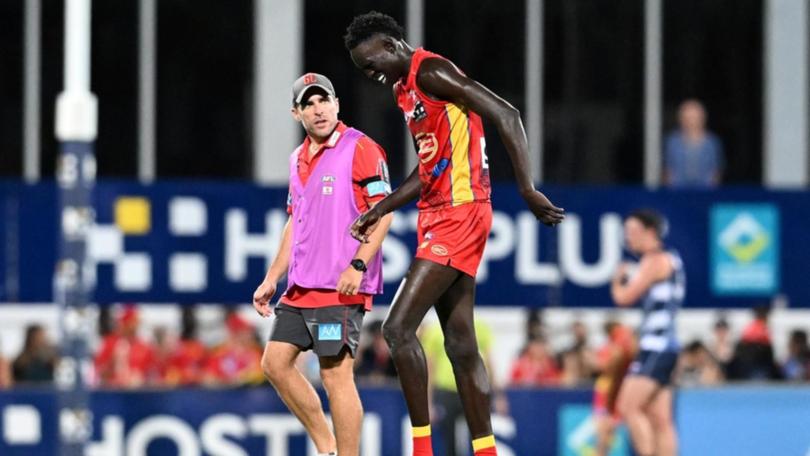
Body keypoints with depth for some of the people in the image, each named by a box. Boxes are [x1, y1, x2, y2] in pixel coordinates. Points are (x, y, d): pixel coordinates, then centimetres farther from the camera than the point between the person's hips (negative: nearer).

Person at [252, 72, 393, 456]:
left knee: (336, 375, -10)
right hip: (300, 288, 9)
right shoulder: (298, 160, 17)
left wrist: (358, 265, -21)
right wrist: (272, 279, 21)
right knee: (275, 362, 7)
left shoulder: (360, 149, -7)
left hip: (340, 287, -9)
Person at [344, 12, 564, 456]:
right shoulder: (404, 88, 19)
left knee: (399, 327, -14)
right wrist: (380, 210, 26)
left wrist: (528, 191, -24)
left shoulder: (430, 72, -12)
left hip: (460, 215, -10)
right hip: (439, 216, 10)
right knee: (460, 345, 8)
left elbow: (506, 116, -19)